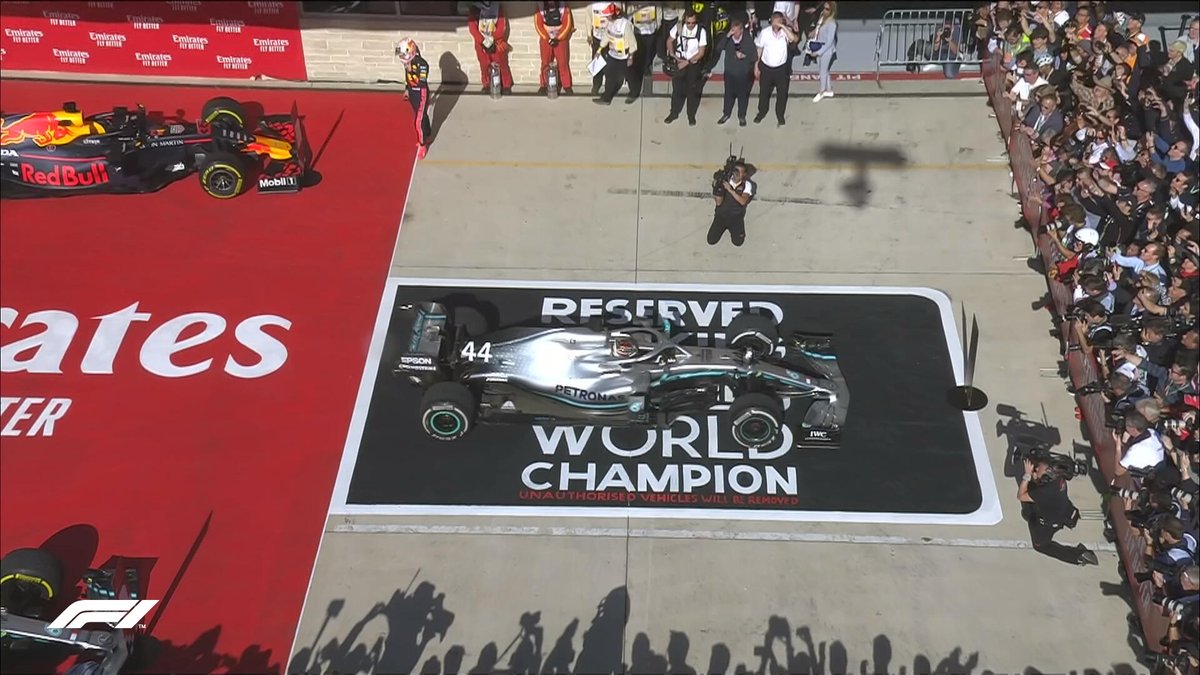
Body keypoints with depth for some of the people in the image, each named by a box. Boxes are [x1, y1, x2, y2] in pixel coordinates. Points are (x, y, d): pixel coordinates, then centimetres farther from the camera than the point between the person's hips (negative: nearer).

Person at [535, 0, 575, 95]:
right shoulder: (540, 8, -4)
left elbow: (567, 24, -8)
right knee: (545, 63, 2)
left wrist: (557, 38, -13)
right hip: (545, 39, 1)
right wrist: (547, 38, -13)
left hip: (561, 39, -1)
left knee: (563, 63, -3)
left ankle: (567, 86, 5)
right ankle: (544, 85, 11)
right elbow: (538, 25, -4)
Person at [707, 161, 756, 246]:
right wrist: (719, 190, -32)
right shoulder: (724, 181, -11)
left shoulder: (747, 184, -14)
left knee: (738, 242, -13)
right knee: (711, 241, -5)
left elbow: (743, 201, -29)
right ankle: (723, 227, 27)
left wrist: (730, 189, -32)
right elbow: (719, 203, -14)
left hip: (737, 216, -1)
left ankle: (735, 229, 22)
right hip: (721, 214, 1)